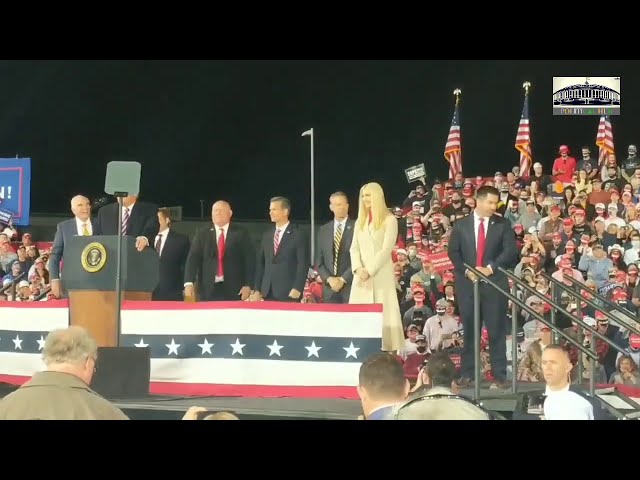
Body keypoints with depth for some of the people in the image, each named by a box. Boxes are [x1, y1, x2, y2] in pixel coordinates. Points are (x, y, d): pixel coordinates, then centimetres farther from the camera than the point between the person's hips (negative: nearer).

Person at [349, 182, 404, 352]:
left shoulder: (389, 220, 0)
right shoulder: (360, 221, 18)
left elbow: (386, 249, -9)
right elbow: (354, 248, 10)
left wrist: (370, 271, -15)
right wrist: (358, 268, -8)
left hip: (381, 276, -5)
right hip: (361, 277, 5)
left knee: (384, 315, -8)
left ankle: (387, 352, -9)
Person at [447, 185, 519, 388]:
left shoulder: (503, 225, 5)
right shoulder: (461, 225, 8)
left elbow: (510, 250, -3)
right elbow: (453, 252, 6)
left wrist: (490, 268, -12)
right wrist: (467, 271, -9)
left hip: (495, 282, -1)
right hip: (467, 282, 1)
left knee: (497, 331, -2)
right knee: (469, 330, 4)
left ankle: (499, 375, 2)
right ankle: (467, 374, 9)